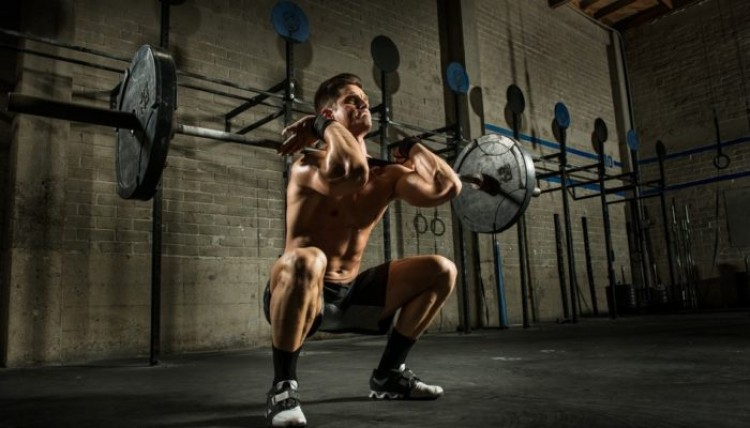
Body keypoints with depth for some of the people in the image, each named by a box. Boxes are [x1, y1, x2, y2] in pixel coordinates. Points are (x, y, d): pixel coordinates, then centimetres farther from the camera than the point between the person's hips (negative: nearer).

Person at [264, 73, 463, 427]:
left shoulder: (387, 174, 2)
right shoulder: (309, 164, -18)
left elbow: (447, 187, -9)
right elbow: (352, 171, -42)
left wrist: (412, 148, 3)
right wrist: (326, 127, -24)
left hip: (349, 293, 7)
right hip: (302, 293, -6)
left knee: (442, 271, 4)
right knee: (306, 261, -42)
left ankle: (388, 374, 13)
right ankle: (283, 387, -19)